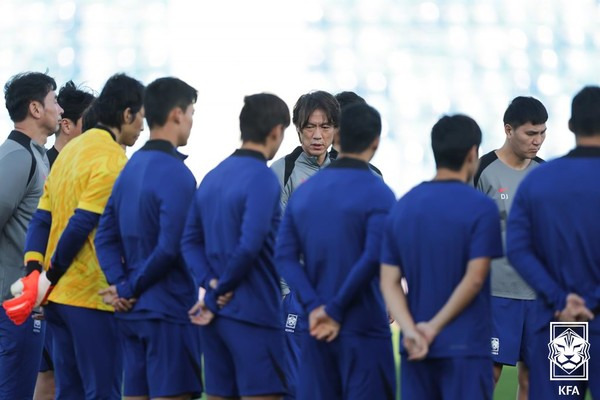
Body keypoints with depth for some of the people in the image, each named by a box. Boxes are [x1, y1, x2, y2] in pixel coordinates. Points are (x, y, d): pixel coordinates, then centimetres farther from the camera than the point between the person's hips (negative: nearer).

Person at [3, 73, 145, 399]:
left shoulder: (70, 151, 16)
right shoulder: (112, 161, -13)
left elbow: (42, 219, 11)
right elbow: (81, 225, -19)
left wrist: (33, 271, 2)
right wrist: (51, 278, -11)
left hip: (58, 296, 8)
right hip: (92, 296, -8)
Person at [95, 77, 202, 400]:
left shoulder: (131, 167, 11)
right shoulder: (176, 174, -15)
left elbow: (105, 236, 10)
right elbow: (169, 248, -20)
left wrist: (119, 283, 0)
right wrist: (130, 289, -9)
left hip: (131, 313, 8)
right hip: (169, 311, -8)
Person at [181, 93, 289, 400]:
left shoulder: (213, 177, 12)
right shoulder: (262, 179, -14)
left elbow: (191, 241, 10)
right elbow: (250, 245, -22)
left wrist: (211, 284, -2)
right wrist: (220, 291, -9)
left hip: (216, 317, 8)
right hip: (254, 315, -8)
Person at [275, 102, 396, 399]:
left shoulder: (304, 192, 8)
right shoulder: (378, 194, -10)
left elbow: (285, 256, 0)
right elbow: (373, 259, -19)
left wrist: (314, 307, -7)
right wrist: (335, 310, -12)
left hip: (317, 329, 5)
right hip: (364, 329, -5)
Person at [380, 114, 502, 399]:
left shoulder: (402, 207, 9)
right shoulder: (481, 208, -8)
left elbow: (389, 282, 2)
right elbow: (474, 278, -15)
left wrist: (411, 331, -9)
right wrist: (434, 327, -11)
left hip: (415, 349, 5)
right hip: (466, 345, -5)